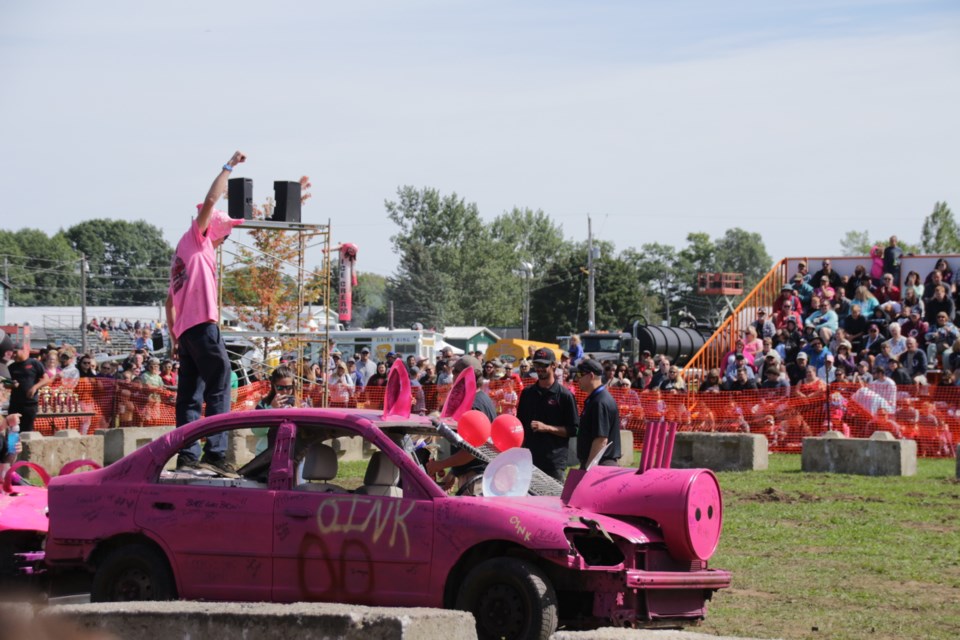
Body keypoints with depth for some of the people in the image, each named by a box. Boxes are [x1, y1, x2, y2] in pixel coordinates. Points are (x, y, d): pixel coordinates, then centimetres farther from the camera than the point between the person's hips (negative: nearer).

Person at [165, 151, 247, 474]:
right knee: (219, 387, -11)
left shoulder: (184, 252, 27)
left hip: (184, 327, 9)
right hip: (202, 323, -9)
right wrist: (229, 166, -1)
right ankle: (215, 453, -19)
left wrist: (174, 336, 23)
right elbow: (210, 200, -10)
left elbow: (170, 300, 26)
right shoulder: (196, 238, 5)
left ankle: (187, 455, 1)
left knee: (190, 393, 6)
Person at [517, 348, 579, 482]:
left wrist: (547, 428, -15)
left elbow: (573, 429, -4)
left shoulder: (565, 395, -2)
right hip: (529, 458, 5)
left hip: (554, 460, -4)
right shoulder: (527, 393, 13)